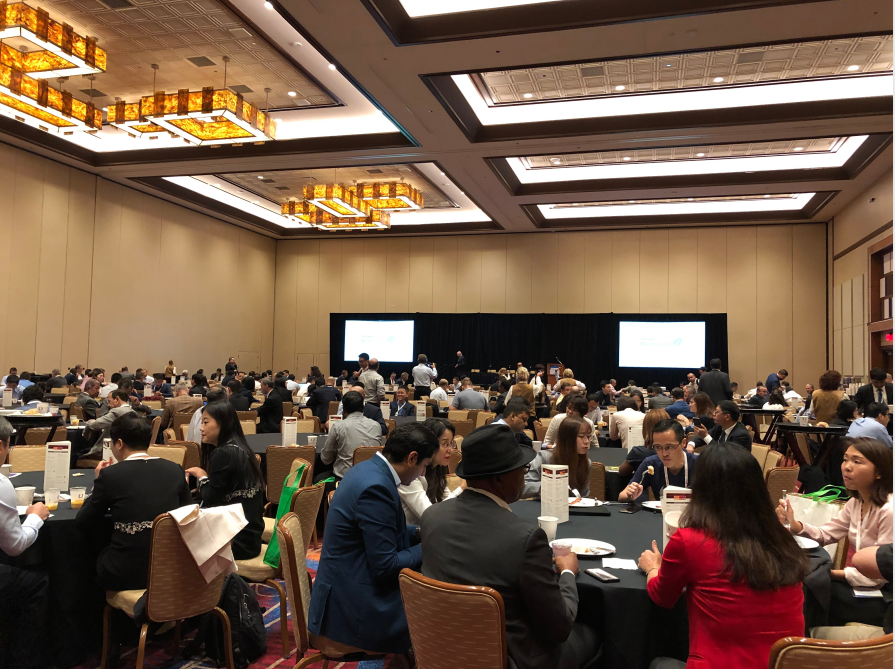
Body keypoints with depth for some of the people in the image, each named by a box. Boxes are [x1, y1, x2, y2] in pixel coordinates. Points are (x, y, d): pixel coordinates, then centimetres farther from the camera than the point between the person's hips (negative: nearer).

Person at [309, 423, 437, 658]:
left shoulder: (370, 469, 4)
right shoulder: (376, 487, -25)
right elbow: (386, 567, -22)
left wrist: (418, 532, 9)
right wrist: (429, 545, -10)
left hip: (347, 587, 9)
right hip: (354, 606, -9)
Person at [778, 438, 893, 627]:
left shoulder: (888, 511, -24)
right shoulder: (856, 503, 4)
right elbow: (824, 534, 5)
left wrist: (831, 573, -19)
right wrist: (793, 524, -15)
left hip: (883, 600, -7)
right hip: (861, 588, 7)